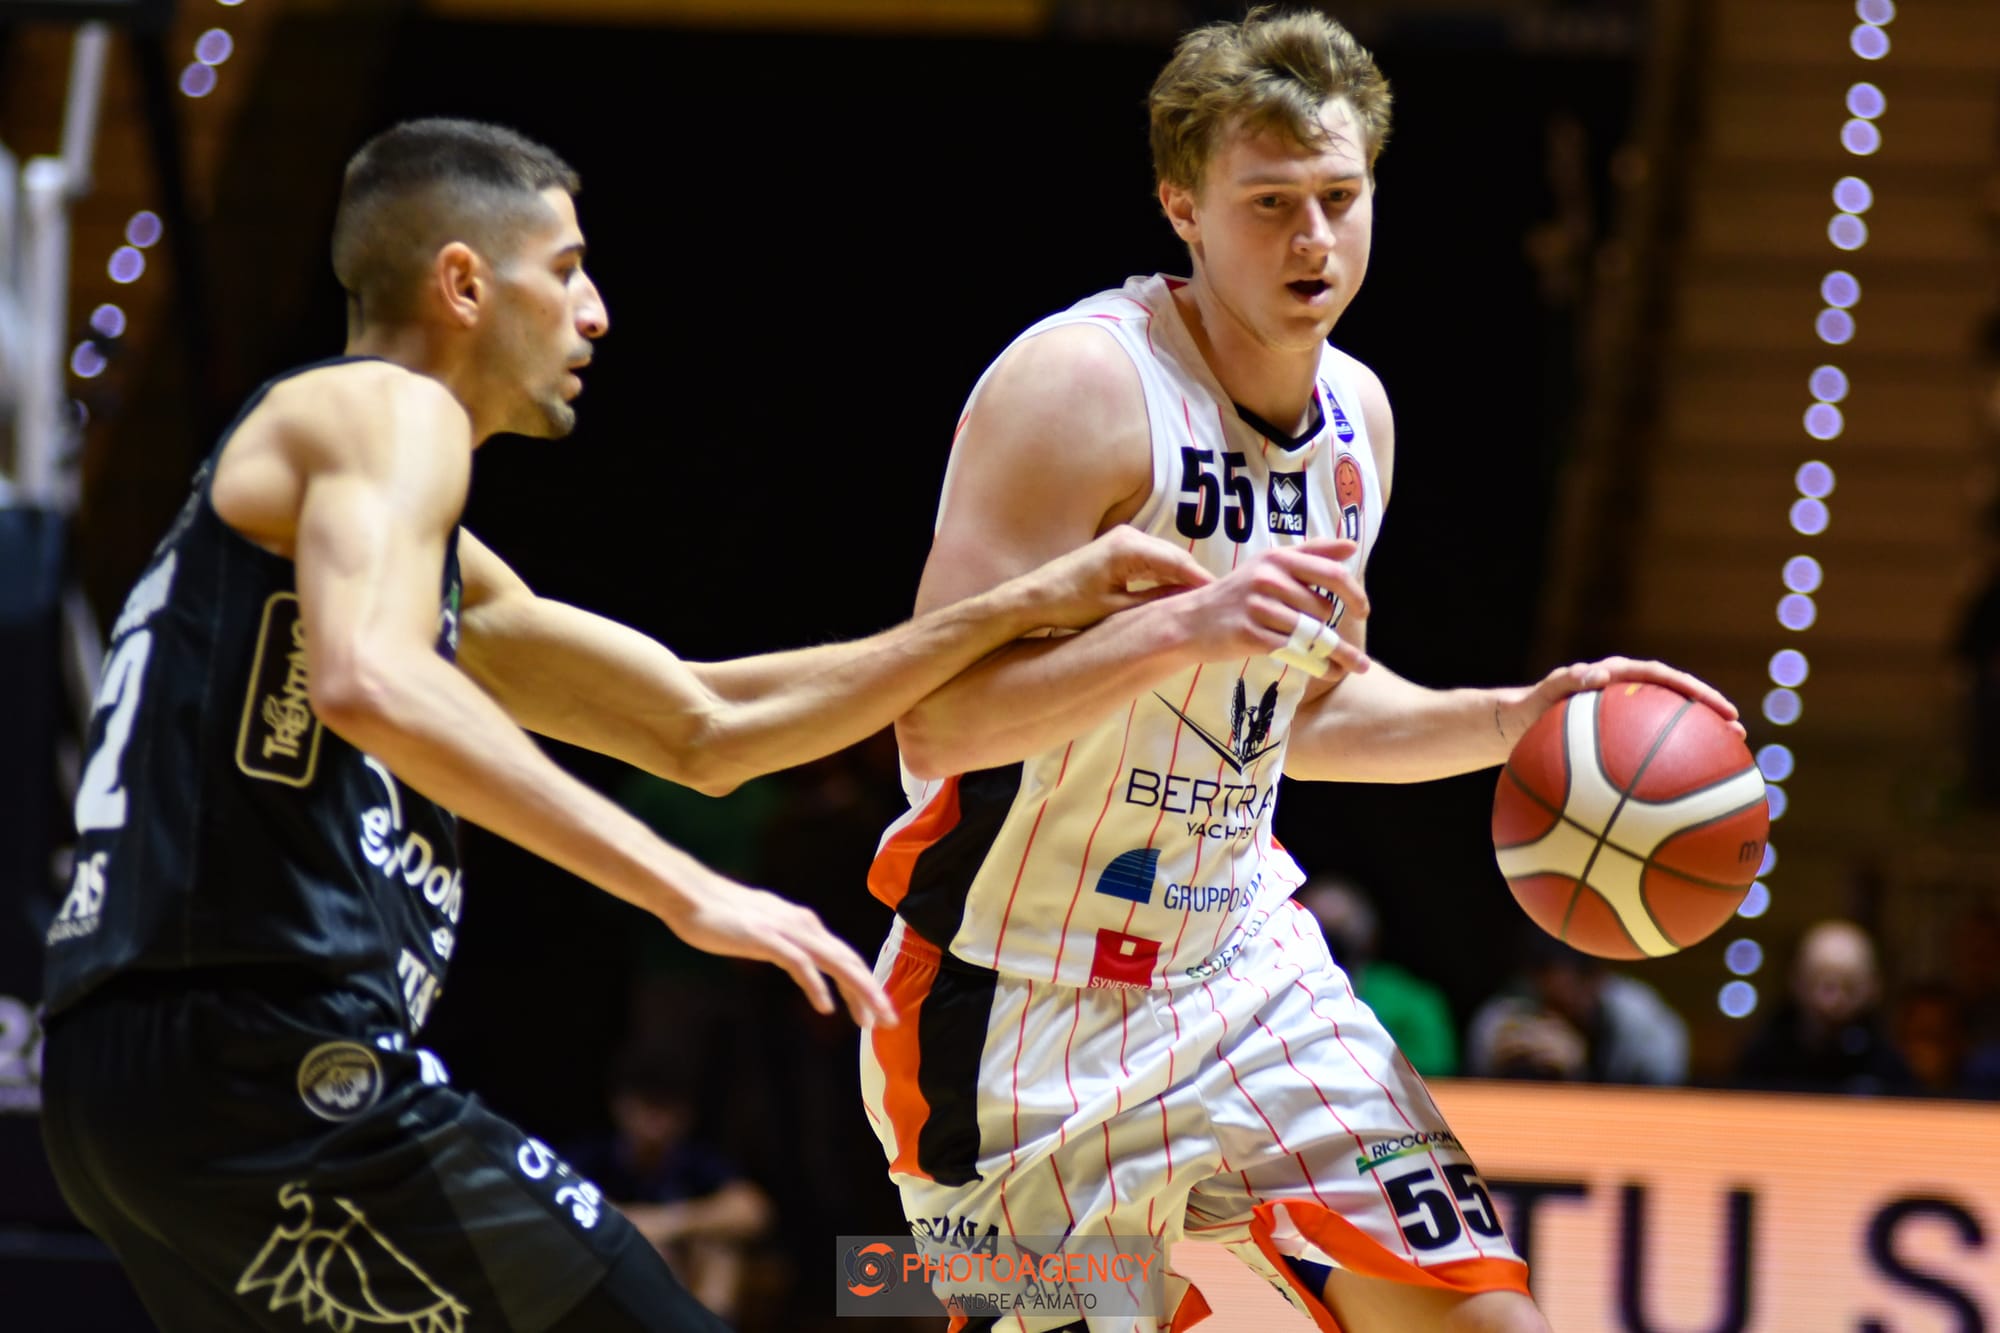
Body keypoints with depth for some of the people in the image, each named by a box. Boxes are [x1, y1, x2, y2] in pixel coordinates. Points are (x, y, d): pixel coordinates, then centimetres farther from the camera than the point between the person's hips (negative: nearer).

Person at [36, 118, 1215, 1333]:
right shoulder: (387, 413, -2)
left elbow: (702, 729, 33)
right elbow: (366, 682, -23)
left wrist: (1023, 611, 30)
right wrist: (686, 892, -25)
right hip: (275, 1051, -10)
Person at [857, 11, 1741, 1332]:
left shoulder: (1354, 413, 7)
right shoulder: (1081, 384, -19)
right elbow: (935, 723, -26)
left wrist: (1512, 719, 8)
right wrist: (1187, 626, -36)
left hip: (1242, 963, 7)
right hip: (1026, 1010, -7)